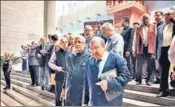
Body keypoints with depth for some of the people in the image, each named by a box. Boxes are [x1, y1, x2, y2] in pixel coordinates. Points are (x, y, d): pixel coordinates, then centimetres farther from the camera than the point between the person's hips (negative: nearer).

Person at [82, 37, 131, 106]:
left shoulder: (116, 58, -7)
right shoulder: (89, 62, 7)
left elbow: (126, 75, -14)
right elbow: (86, 84, 10)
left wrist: (109, 83, -25)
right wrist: (85, 102, 12)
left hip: (113, 103, -3)